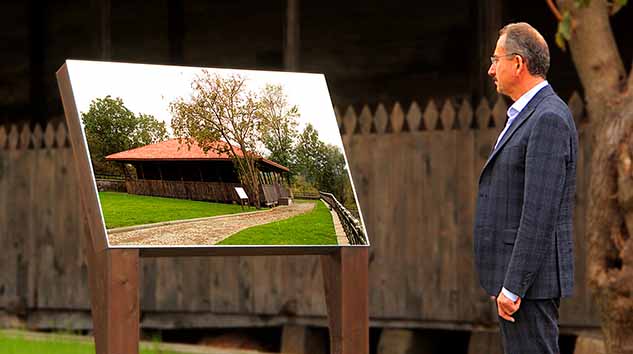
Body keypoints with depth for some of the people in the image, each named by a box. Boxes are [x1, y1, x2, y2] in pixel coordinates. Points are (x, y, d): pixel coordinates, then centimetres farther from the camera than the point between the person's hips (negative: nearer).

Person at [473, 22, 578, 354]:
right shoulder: (526, 117, 18)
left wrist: (513, 286, -22)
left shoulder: (549, 119, -15)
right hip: (511, 275, 10)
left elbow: (540, 211, -21)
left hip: (530, 277, -10)